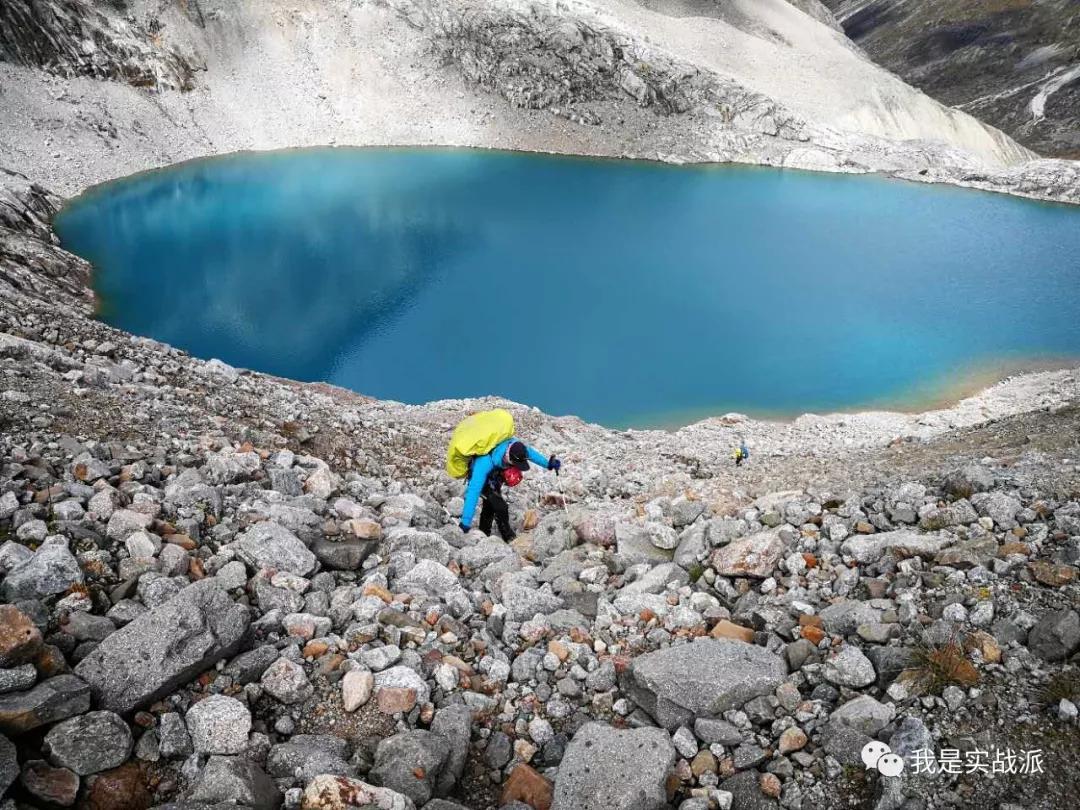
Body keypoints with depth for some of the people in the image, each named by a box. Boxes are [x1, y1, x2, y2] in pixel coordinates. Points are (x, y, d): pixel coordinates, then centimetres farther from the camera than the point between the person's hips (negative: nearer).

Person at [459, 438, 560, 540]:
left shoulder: (513, 445, -34)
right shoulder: (484, 463, -48)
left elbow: (530, 452, -11)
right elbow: (474, 491, -48)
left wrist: (548, 464, -2)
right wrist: (465, 522, -49)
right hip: (481, 480, -6)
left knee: (490, 506, 19)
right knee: (500, 507, -13)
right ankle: (509, 538, 9)